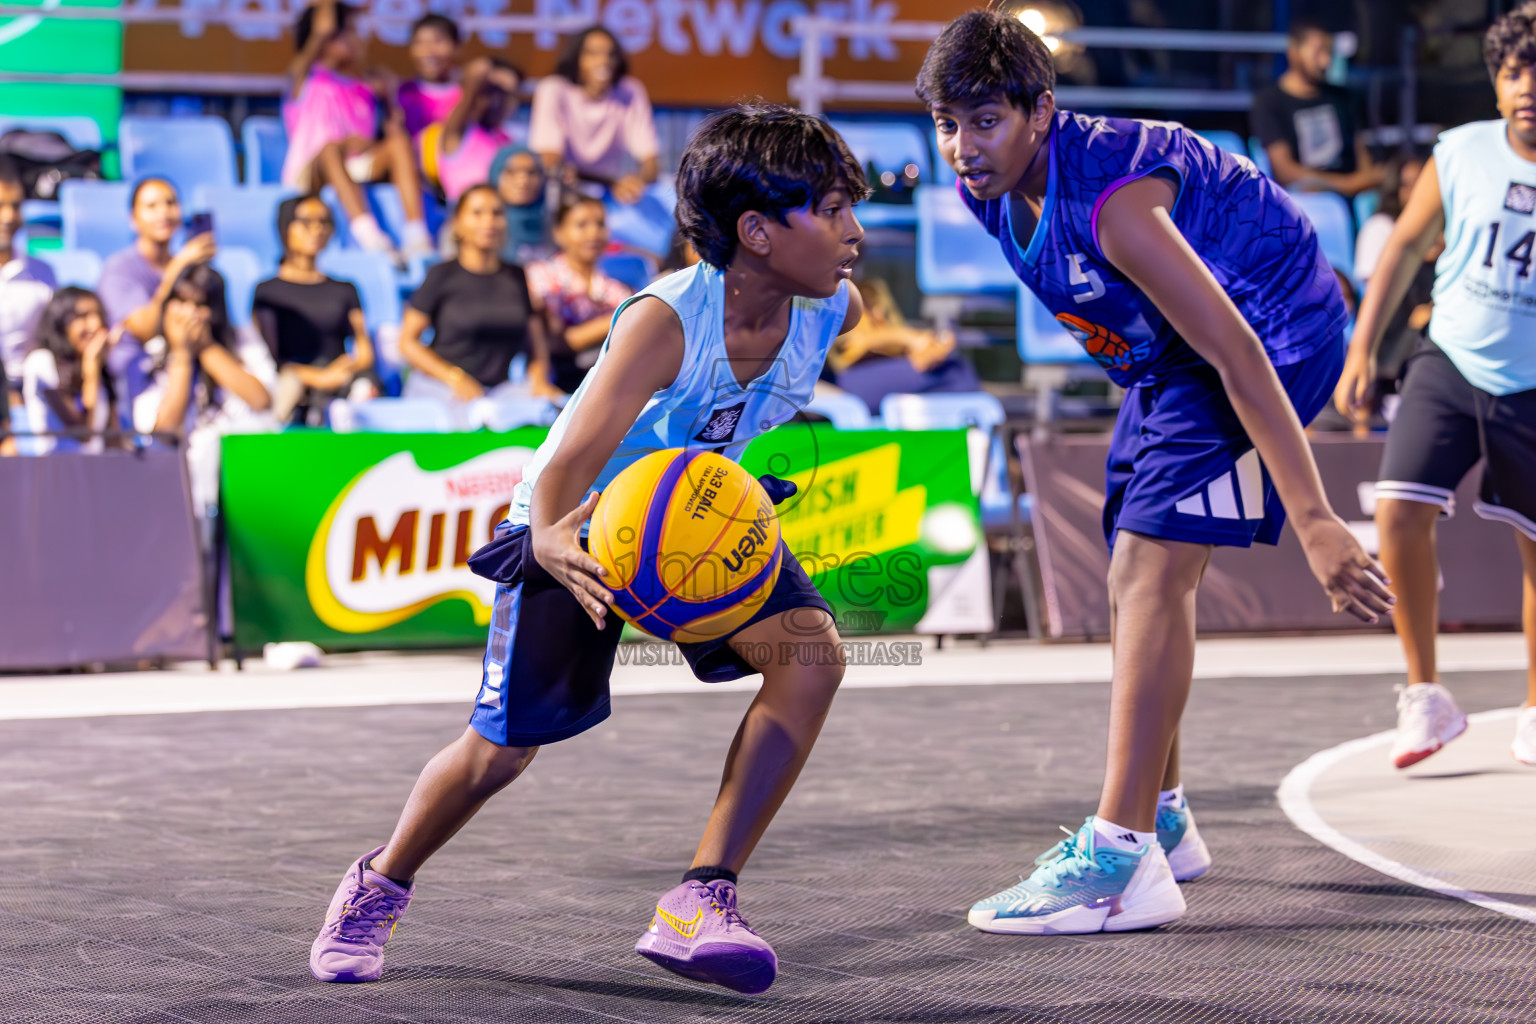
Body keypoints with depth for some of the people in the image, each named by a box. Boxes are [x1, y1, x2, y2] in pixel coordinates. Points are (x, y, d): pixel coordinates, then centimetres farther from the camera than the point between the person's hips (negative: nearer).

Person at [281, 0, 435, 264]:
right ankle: (368, 235, -54)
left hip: (358, 169, 4)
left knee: (399, 141, -20)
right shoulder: (304, 76, 5)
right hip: (310, 176, -4)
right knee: (332, 147, -35)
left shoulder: (366, 86, 18)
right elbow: (323, 30, -12)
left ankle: (416, 235, -34)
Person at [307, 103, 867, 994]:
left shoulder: (832, 310, -18)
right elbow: (568, 462, -42)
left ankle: (701, 904, -18)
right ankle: (379, 886, 32)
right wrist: (550, 539, -63)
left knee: (813, 653, -23)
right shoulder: (666, 320, -35)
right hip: (582, 526, -4)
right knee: (504, 748, 0)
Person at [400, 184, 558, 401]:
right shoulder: (442, 275, 3)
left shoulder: (518, 278, 15)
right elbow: (407, 342, 0)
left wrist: (539, 381, -2)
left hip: (500, 387, 4)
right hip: (438, 388, -4)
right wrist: (455, 378, -12)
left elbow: (537, 343, 19)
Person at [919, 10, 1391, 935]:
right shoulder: (995, 188, -8)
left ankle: (1121, 858, -23)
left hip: (1275, 329, -9)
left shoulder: (1110, 199, -34)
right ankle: (1159, 819, 28)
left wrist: (1315, 520, -38)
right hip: (1170, 357, 10)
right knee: (1139, 580, 13)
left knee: (1152, 568, -20)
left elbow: (1238, 353, -36)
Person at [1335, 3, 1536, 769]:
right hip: (1451, 361, 1)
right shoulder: (1461, 154, -6)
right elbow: (1408, 244, 6)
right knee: (1400, 511, -15)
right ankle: (1425, 697, -1)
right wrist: (1362, 348, 4)